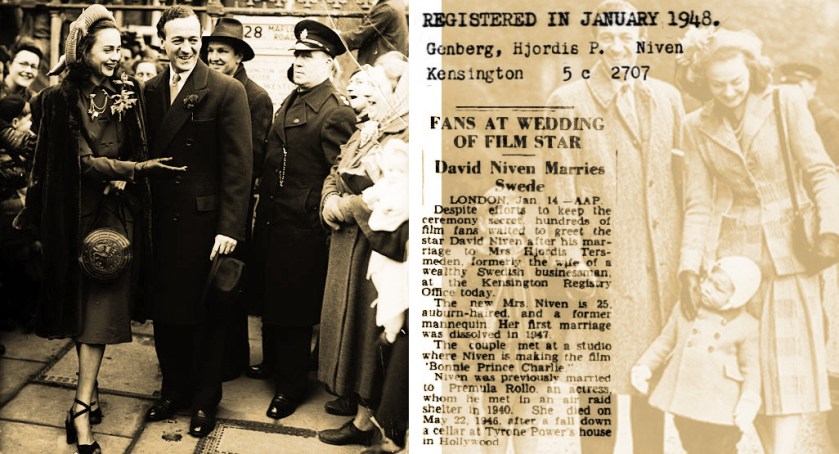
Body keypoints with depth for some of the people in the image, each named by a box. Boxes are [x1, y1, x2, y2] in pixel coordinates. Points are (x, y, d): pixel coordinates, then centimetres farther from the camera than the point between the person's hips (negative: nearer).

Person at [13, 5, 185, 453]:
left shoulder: (127, 92, 4)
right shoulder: (61, 98, -5)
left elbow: (139, 146, 10)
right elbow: (80, 160, -10)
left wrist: (123, 178, -10)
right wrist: (136, 169, -22)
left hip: (117, 211, 2)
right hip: (75, 213, -1)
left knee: (101, 306, -2)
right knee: (81, 302, 7)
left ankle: (81, 408, 2)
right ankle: (89, 391, 21)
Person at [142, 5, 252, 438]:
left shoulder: (227, 91, -8)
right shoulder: (150, 90, 8)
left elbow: (238, 165, -11)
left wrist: (230, 227, -16)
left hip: (205, 220, -4)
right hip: (161, 220, 5)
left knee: (206, 313, 8)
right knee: (165, 309, 14)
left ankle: (205, 399, 26)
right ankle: (174, 389, 33)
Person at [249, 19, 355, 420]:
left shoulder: (336, 112, -16)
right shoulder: (290, 103, 12)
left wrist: (319, 216, -15)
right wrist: (264, 197, 13)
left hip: (302, 226, -9)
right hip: (270, 218, 9)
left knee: (292, 306, 4)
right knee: (267, 294, 21)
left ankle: (291, 386, 21)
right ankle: (273, 361, 42)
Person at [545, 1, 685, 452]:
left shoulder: (667, 98, 12)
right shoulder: (567, 101, -2)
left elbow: (684, 177, 13)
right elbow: (561, 188, -6)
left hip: (662, 265, 4)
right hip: (603, 266, -4)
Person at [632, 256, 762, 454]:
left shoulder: (747, 325, -6)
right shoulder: (685, 309, 3)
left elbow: (751, 368, -3)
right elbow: (665, 341, 11)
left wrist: (749, 402, -14)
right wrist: (644, 366, 2)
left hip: (721, 410, -3)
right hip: (685, 403, 4)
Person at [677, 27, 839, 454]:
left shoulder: (787, 102, -2)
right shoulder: (699, 125, 4)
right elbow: (699, 202, 0)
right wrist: (690, 265, -11)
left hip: (787, 251, -1)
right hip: (730, 253, 2)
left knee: (785, 366, -3)